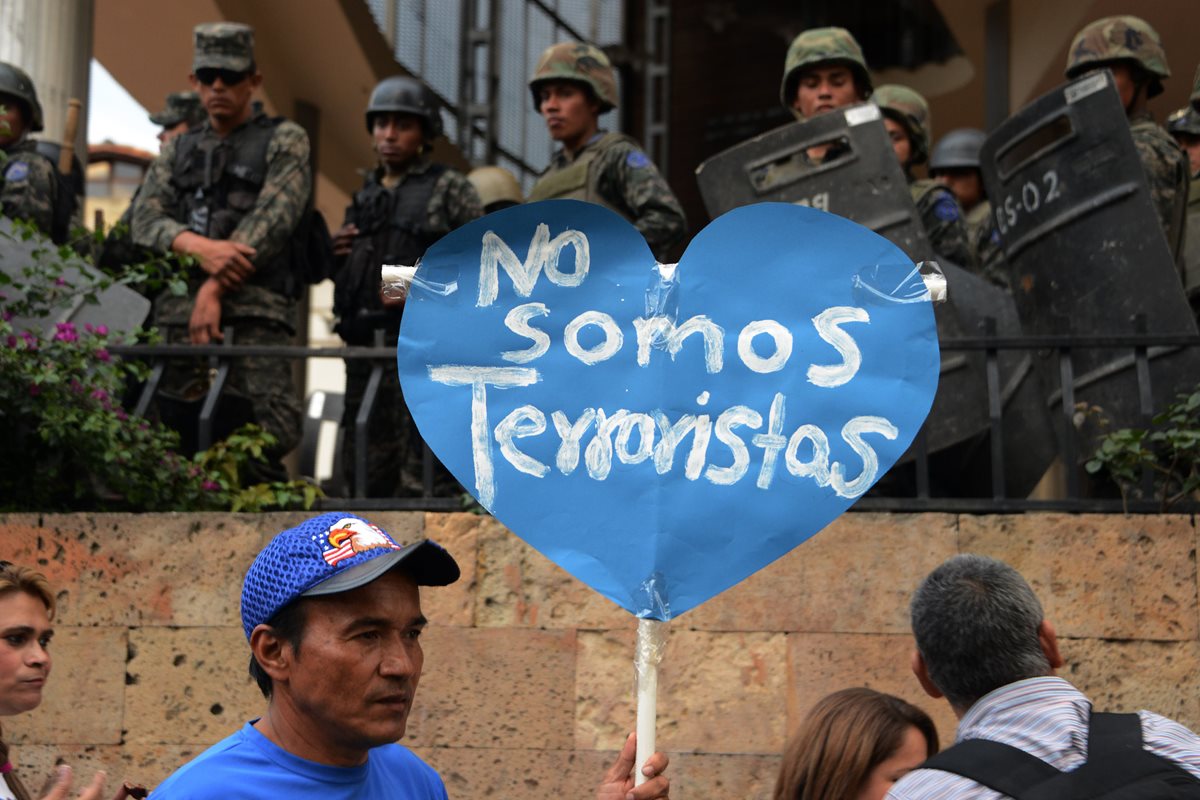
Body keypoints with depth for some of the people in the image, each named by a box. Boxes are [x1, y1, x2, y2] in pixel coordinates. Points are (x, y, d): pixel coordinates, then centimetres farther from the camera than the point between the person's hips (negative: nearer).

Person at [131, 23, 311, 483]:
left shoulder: (284, 141, 10)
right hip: (179, 308, 5)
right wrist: (199, 246, -15)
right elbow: (146, 219, 8)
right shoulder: (177, 151, 23)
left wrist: (214, 289, -14)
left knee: (264, 439, -20)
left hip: (255, 310, -4)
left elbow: (270, 221, -4)